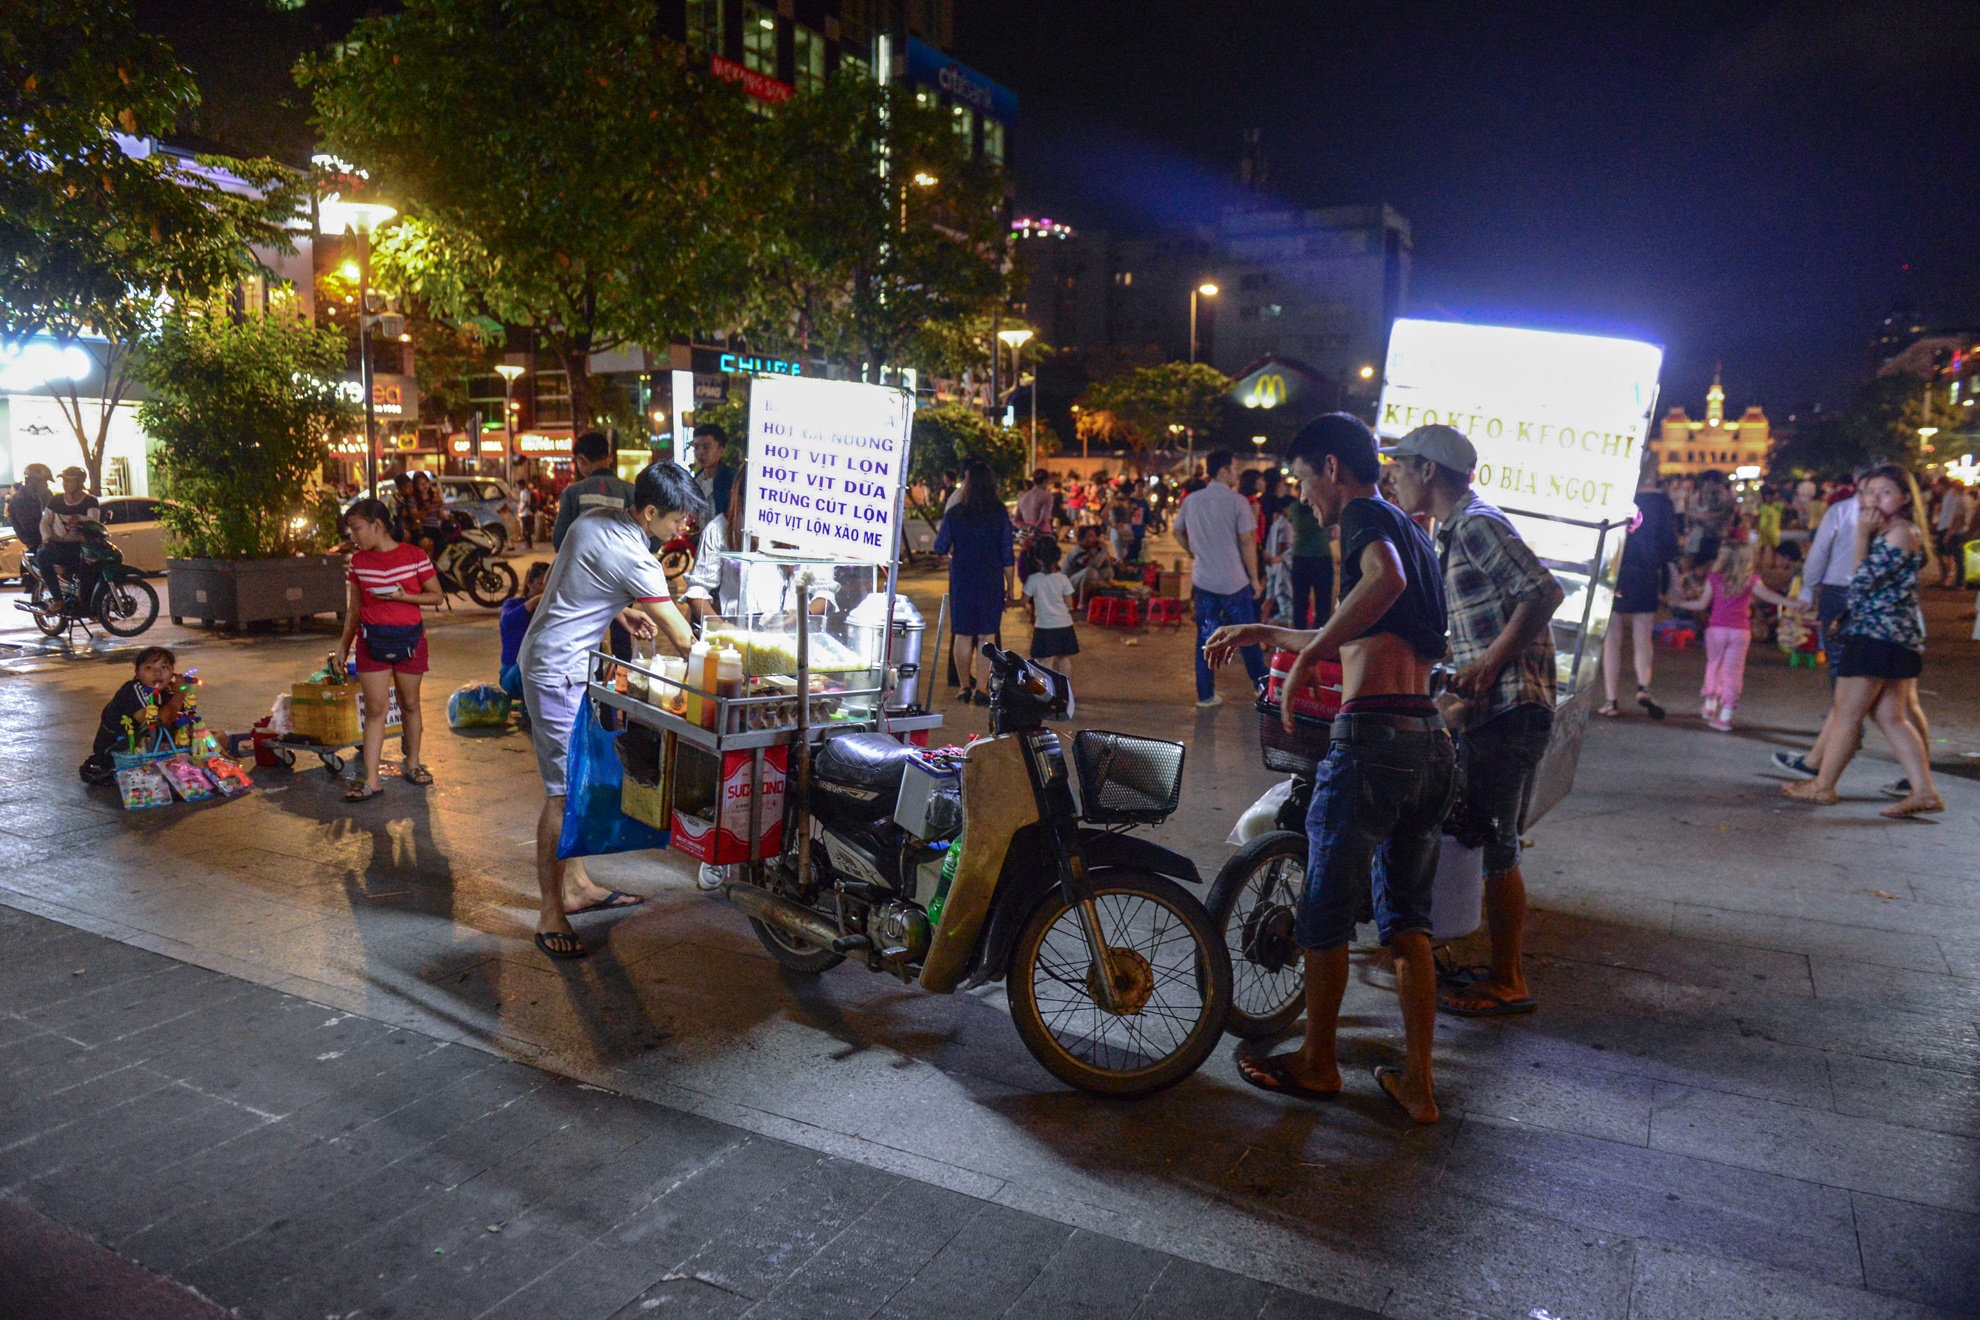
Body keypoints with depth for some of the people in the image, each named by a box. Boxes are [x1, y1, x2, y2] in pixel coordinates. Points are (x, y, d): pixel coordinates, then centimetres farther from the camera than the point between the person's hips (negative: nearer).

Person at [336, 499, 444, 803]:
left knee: (409, 704, 11)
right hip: (371, 641, 2)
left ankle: (412, 764, 29)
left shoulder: (414, 556, -6)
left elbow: (437, 596, -4)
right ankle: (371, 781, -1)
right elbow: (354, 607, 13)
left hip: (409, 639, -2)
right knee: (375, 709, -2)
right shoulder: (358, 561, 4)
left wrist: (401, 595, -17)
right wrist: (344, 645, 13)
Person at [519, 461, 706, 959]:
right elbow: (681, 639, -18)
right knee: (562, 792, -7)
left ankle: (575, 886, 26)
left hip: (548, 657, 10)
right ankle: (550, 913, 1)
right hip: (557, 671, -10)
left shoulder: (593, 519, 5)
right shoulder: (634, 560, -22)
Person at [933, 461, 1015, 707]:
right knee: (987, 637, 3)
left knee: (963, 636, 9)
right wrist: (1010, 587, 6)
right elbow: (1007, 557, -4)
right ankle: (983, 690, 4)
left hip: (961, 581, 0)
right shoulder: (1000, 516, -5)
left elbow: (940, 549, 3)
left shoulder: (954, 514, -6)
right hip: (991, 583, 0)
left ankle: (965, 687, 14)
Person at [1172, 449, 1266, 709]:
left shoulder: (1191, 501, 3)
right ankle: (1262, 685, 23)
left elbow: (1178, 532, 15)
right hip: (1234, 581, -4)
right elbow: (1247, 542, -12)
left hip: (1202, 580, 4)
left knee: (1205, 636, 9)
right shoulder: (1237, 501, -12)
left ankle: (1205, 694, 11)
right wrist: (1255, 577, -4)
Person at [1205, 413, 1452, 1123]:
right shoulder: (1414, 533, 24)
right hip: (1432, 742, 9)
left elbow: (1384, 580, -29)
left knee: (1325, 915, 8)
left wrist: (1307, 653, -21)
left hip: (1372, 737, -9)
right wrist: (1264, 633, 37)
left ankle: (1317, 1063, 24)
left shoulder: (1365, 516, -4)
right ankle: (1417, 1082, 20)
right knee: (1407, 921, 16)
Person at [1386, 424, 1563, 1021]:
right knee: (1492, 841, 16)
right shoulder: (1450, 531, 18)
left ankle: (1506, 985, 8)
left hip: (1507, 705, -10)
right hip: (1490, 706, 10)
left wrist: (1487, 666, -21)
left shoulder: (1476, 523, -12)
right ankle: (1504, 965, 27)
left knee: (1494, 845, -3)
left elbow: (1544, 592, -21)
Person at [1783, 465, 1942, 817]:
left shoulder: (1901, 533, -13)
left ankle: (1823, 786, 8)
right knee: (1890, 717, 8)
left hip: (1878, 635, -10)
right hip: (1891, 637, 10)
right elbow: (1867, 584, 17)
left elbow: (1863, 580, -17)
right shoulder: (1886, 533, 17)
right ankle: (1924, 792, 6)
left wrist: (1862, 535, -13)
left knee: (1847, 713, -1)